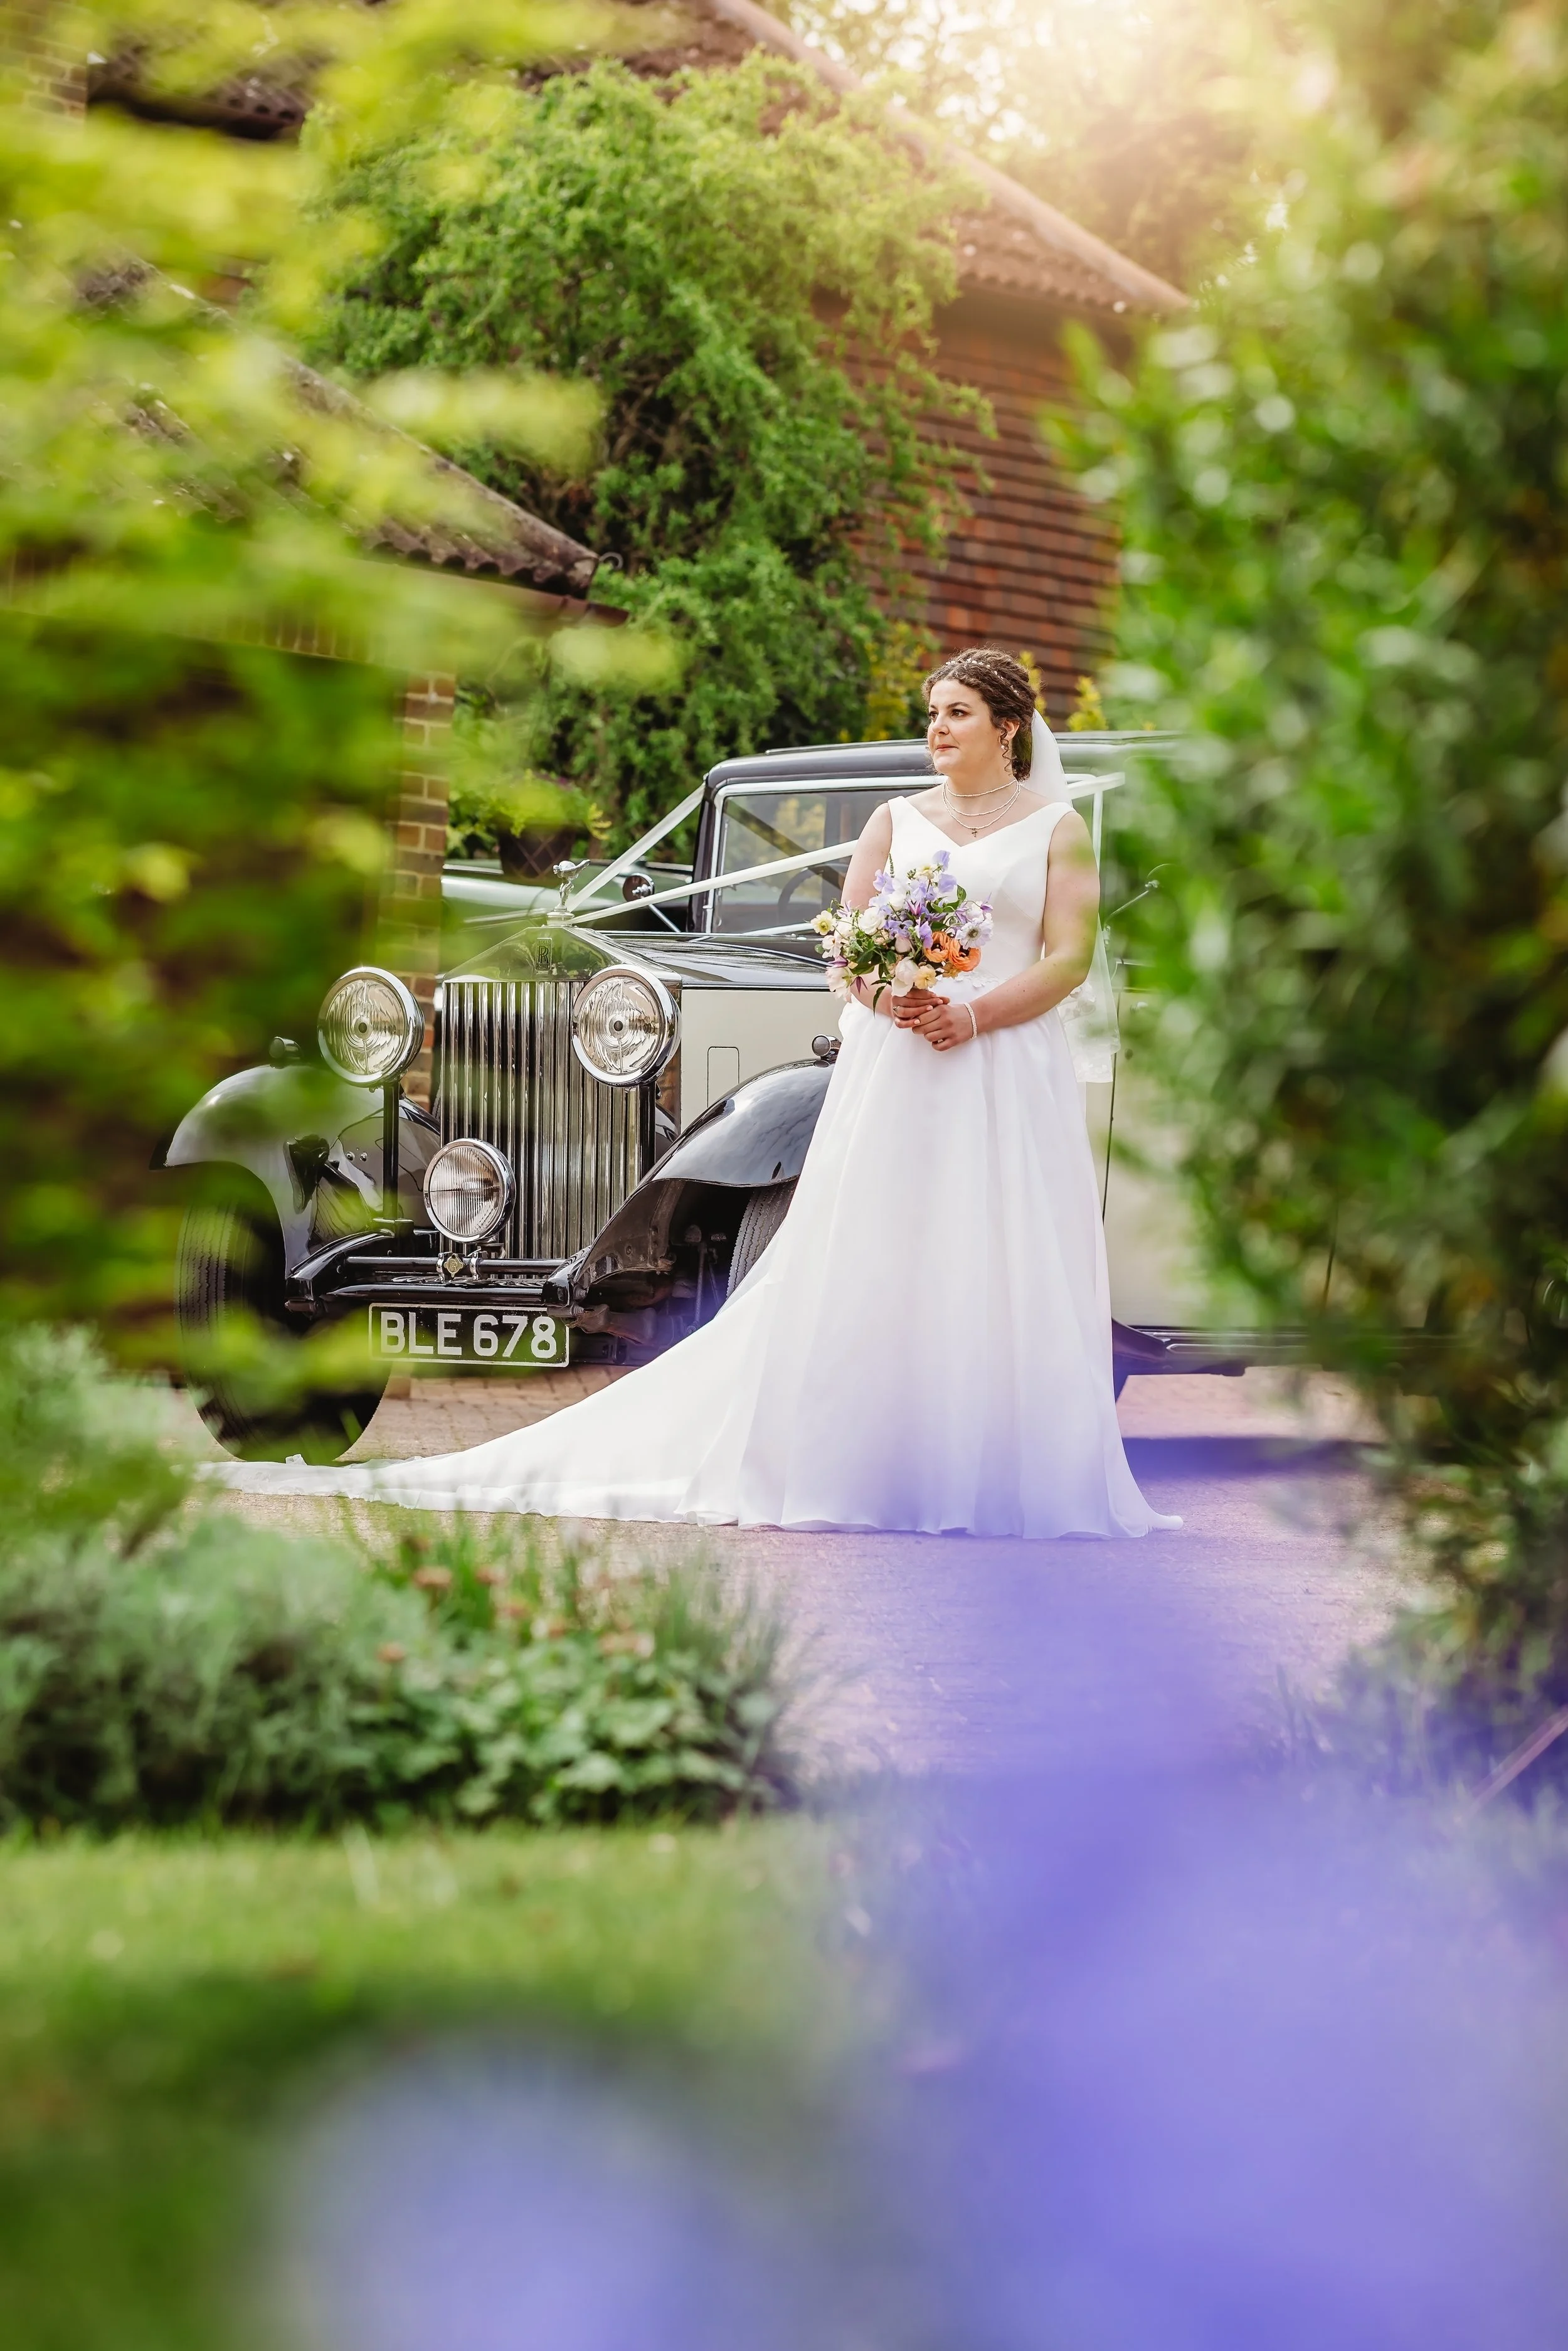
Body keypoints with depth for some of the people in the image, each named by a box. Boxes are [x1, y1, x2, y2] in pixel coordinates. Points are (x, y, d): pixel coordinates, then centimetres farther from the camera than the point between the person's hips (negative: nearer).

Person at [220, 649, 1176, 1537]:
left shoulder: (1059, 827, 8)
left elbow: (1071, 957, -1)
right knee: (862, 1268, -4)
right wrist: (886, 992, -12)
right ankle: (851, 1466, -3)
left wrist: (974, 1014, -15)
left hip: (1008, 1070, -2)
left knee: (997, 1280, -7)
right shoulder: (897, 820, 17)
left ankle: (992, 1481, -5)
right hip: (889, 1069, 3)